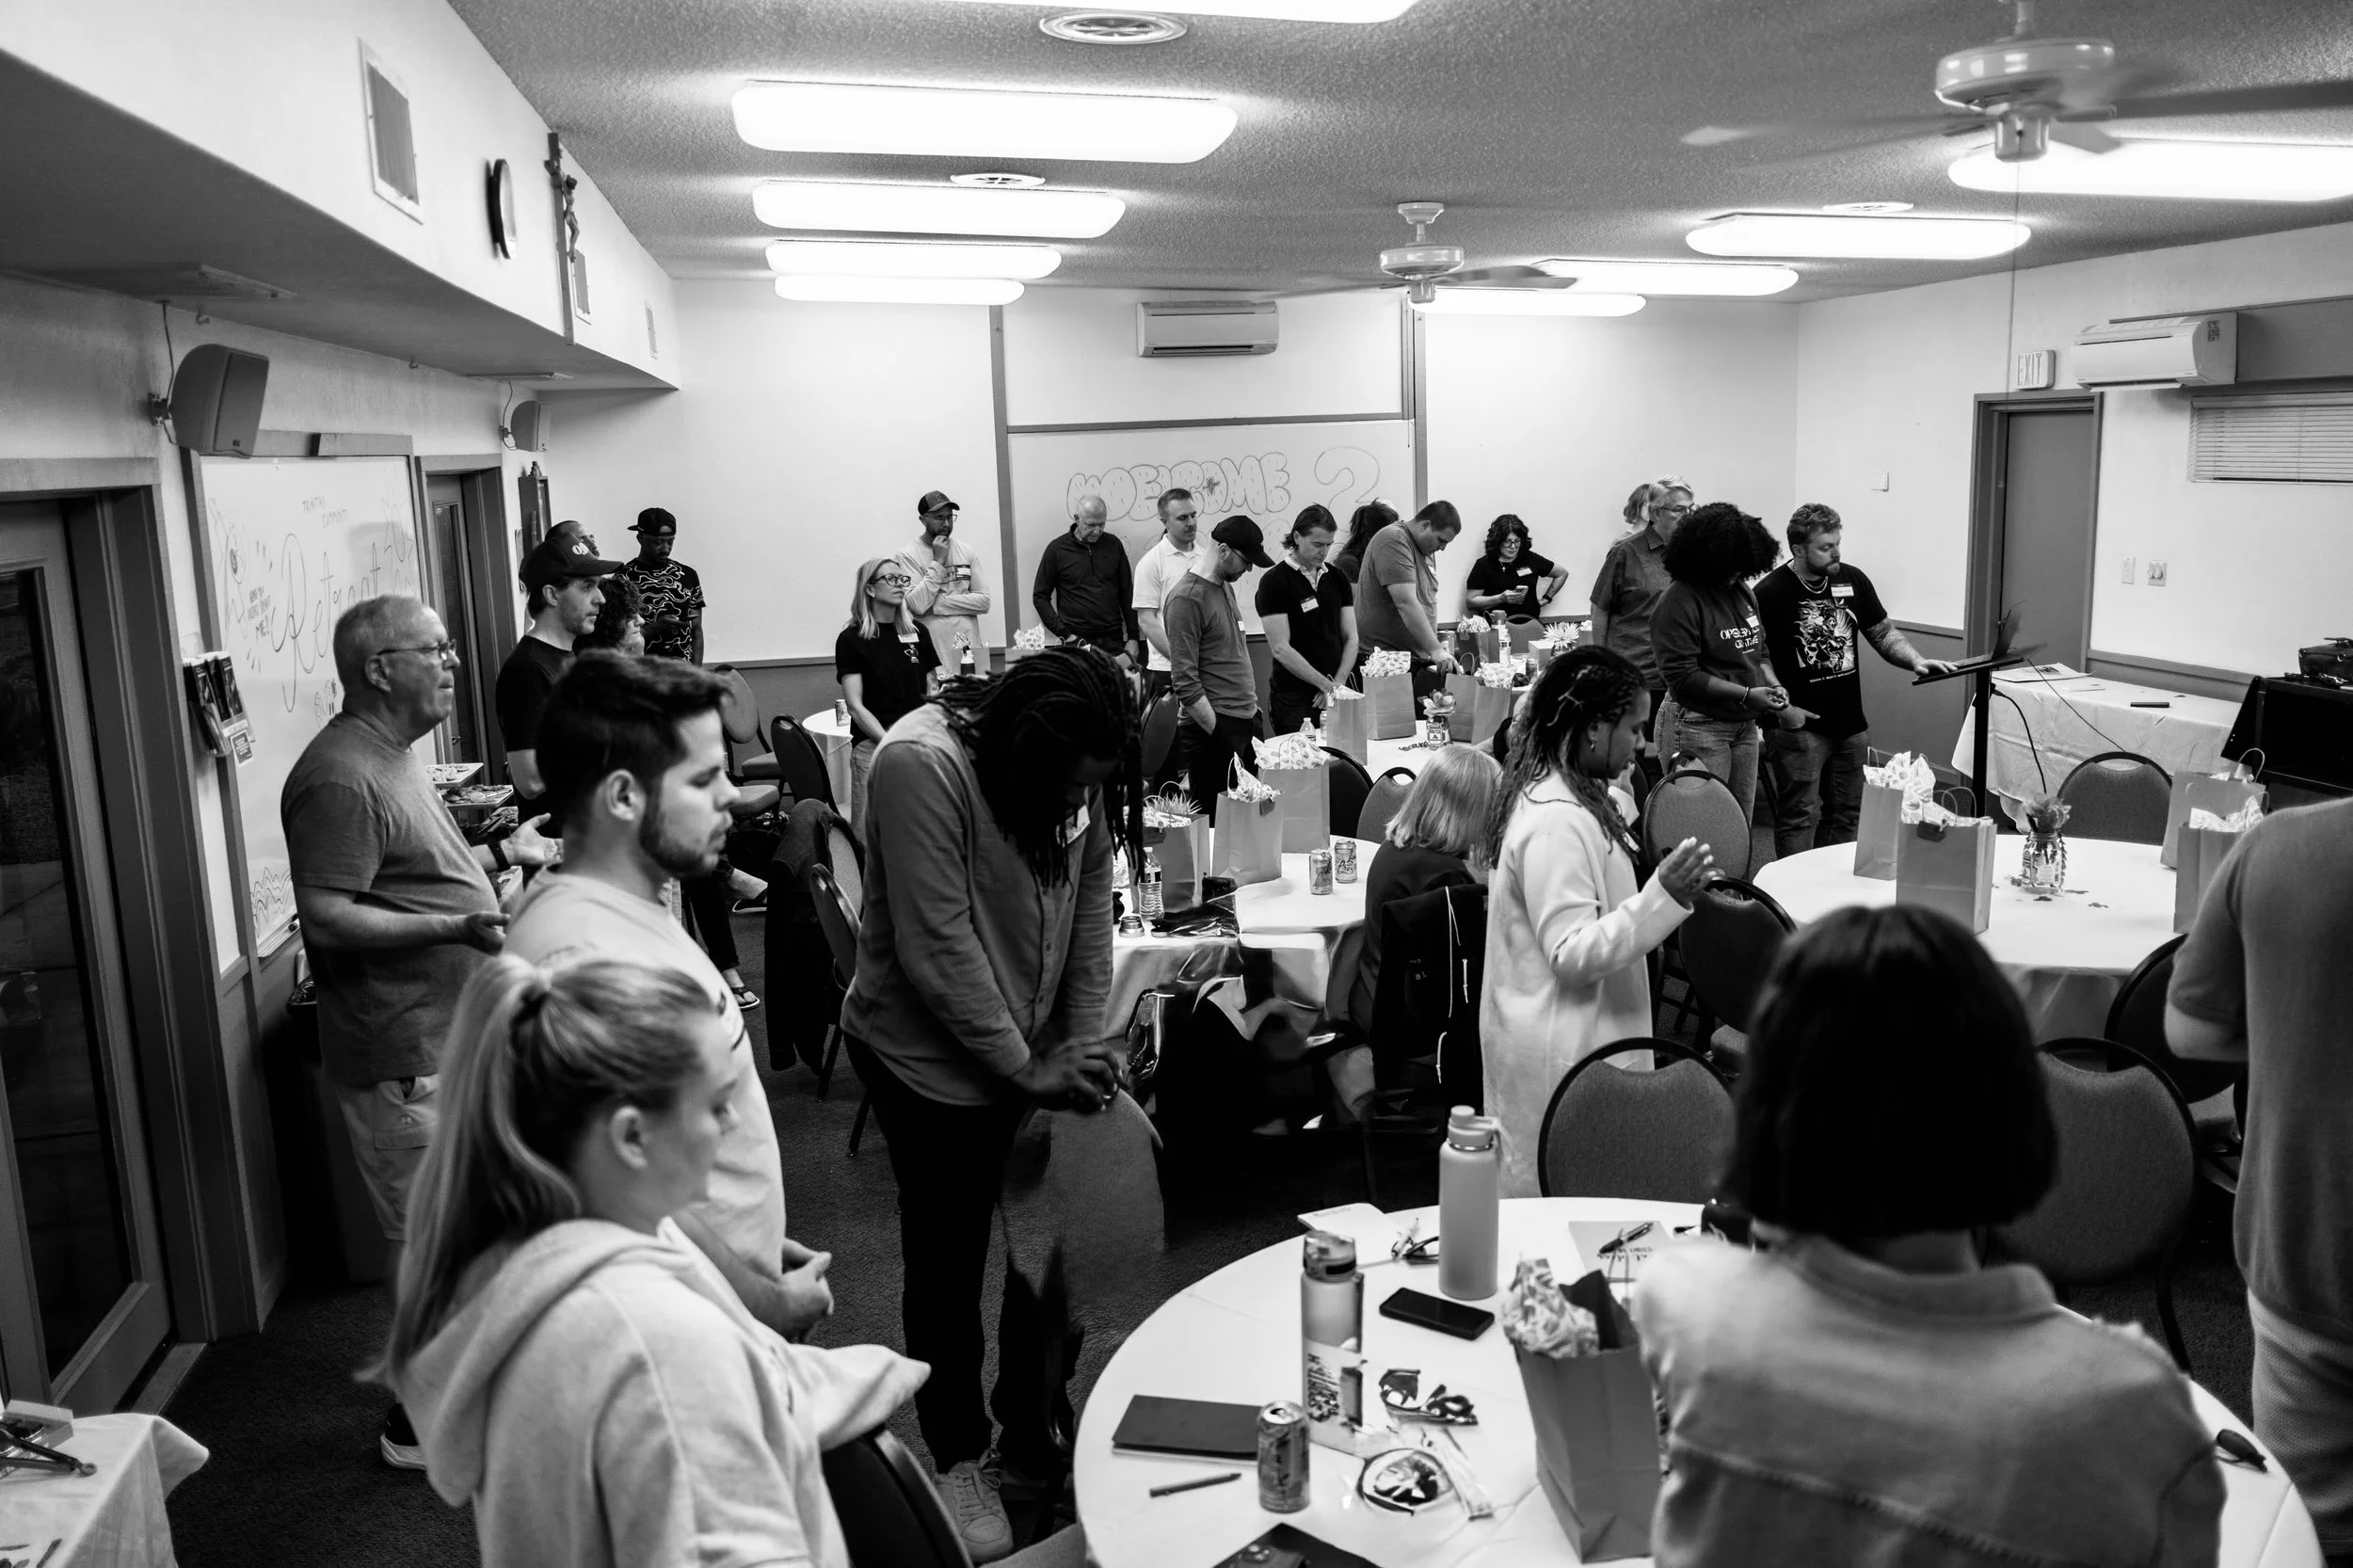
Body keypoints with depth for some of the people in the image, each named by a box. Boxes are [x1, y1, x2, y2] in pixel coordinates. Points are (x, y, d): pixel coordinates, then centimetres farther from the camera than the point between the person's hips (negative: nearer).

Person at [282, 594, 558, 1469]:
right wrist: (459, 926, -32)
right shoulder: (340, 779, -21)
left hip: (448, 1037, 10)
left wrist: (503, 854, 14)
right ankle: (420, 1425, 17)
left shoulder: (391, 757, 12)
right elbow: (326, 917, -26)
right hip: (405, 1058, -10)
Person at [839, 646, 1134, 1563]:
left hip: (1037, 1051, 6)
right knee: (949, 1259, 7)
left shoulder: (1080, 773, -8)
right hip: (930, 1059, -5)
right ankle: (958, 1459, 29)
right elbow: (938, 953, -26)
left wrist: (1086, 1048, -8)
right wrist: (1027, 1071, -20)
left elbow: (1090, 907, -2)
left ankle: (1033, 1433, 34)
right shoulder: (921, 766, -27)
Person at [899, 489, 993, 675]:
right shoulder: (908, 556, -1)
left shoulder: (968, 552, 10)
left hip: (971, 646, 3)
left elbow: (983, 602, 1)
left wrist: (938, 604, -9)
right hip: (934, 652, -3)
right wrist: (938, 562, -9)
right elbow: (917, 605, -13)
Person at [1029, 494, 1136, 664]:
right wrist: (1064, 634, -7)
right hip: (1077, 641, -2)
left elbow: (1127, 594, 12)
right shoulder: (1057, 549, 0)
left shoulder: (1113, 545, 8)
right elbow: (1040, 597, 3)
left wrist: (1133, 637, 5)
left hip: (1114, 641, 2)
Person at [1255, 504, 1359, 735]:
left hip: (1334, 696, 5)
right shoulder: (1274, 581, -7)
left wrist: (1338, 683, -8)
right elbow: (1280, 648, -13)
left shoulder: (1336, 578, 11)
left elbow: (1350, 638, 8)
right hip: (1294, 699, -5)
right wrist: (1325, 684, -16)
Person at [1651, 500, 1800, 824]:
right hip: (1697, 726, -8)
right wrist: (1746, 695, -21)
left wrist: (1774, 686, 0)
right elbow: (1682, 676, -18)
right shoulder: (1679, 601, -14)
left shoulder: (1741, 590, 9)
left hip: (1743, 725, 8)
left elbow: (1758, 651, 20)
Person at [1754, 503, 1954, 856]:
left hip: (1852, 725, 6)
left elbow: (1883, 633, 15)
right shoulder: (1770, 593, -10)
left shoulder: (1852, 580, 8)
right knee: (1798, 818, -5)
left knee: (1846, 814, 14)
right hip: (1799, 729, -6)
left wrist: (1915, 660, -3)